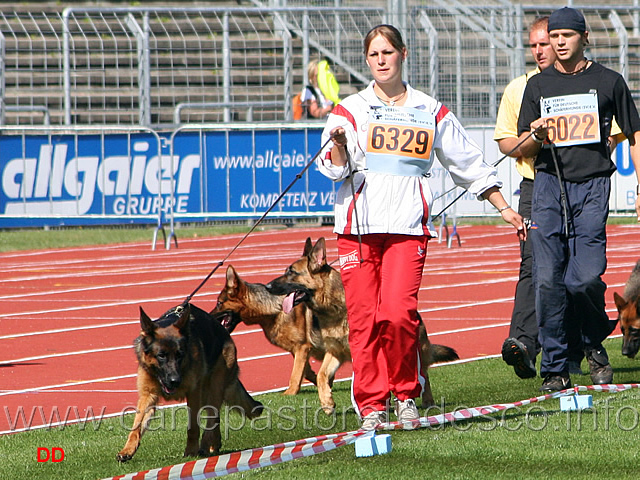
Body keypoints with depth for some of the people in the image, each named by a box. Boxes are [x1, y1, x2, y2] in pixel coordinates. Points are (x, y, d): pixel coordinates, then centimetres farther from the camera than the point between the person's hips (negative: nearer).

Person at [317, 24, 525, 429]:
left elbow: (469, 163, 22)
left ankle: (406, 393, 3)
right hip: (359, 225, 0)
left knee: (398, 314, -16)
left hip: (408, 227, 0)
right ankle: (371, 405, 5)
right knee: (363, 319, -5)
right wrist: (338, 144, -24)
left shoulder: (430, 112, 15)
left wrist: (504, 208, 21)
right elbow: (335, 168, -2)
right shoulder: (351, 110, 10)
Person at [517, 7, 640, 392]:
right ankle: (555, 368, 1)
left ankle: (595, 345, 13)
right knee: (548, 279, -6)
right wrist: (536, 136, -11)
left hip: (592, 186, -2)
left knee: (585, 278, -15)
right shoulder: (538, 85, 13)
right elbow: (522, 149, 14)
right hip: (548, 185, 2)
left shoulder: (609, 82, 8)